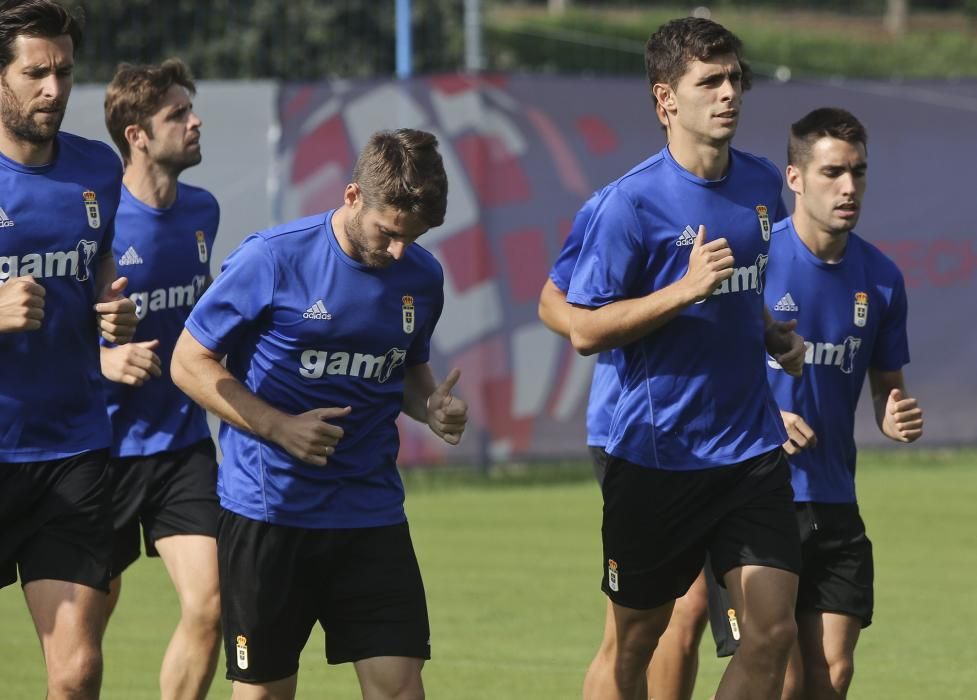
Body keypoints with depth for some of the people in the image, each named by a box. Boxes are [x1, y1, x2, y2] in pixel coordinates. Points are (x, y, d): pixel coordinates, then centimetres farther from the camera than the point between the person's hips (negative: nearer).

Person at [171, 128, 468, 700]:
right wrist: (279, 427, -17)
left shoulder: (422, 277, 5)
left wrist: (431, 407, -2)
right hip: (268, 513, -4)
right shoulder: (274, 259, -11)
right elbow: (190, 363, -5)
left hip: (372, 517, 4)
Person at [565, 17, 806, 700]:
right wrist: (686, 290, -23)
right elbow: (585, 330, -13)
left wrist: (776, 336, 7)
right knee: (637, 640, 7)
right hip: (657, 456, -4)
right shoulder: (632, 201, -13)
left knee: (773, 630, -7)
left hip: (751, 446, 5)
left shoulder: (762, 183, 6)